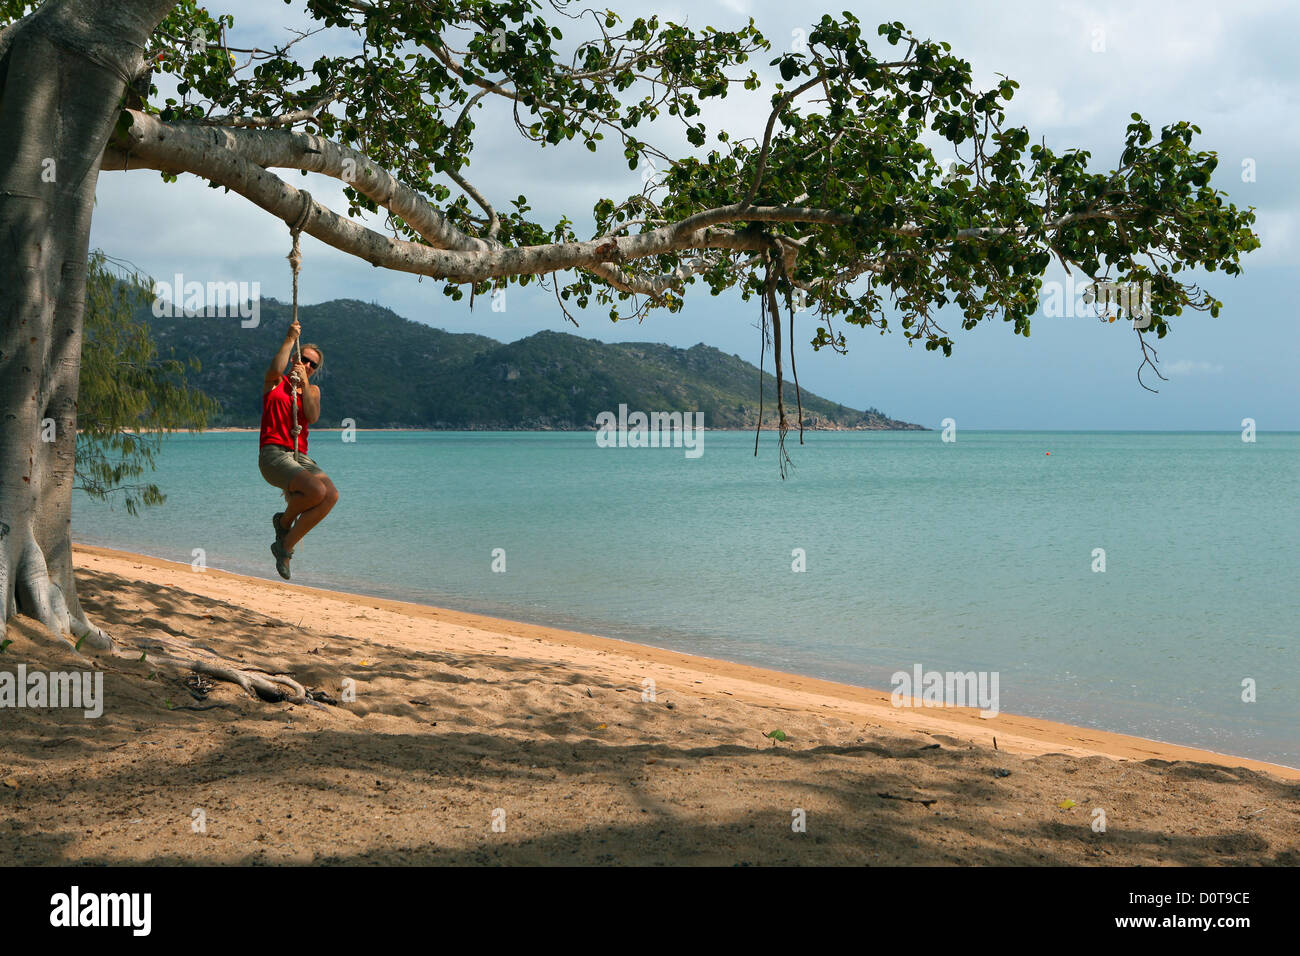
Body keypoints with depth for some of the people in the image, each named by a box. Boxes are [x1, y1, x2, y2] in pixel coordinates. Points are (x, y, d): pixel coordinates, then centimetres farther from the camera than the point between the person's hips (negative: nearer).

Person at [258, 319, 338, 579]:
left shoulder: (312, 390, 23)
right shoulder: (276, 383, 12)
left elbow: (312, 417, 2)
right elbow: (276, 369, -14)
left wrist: (304, 382, 0)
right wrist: (291, 339, -5)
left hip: (300, 457, 5)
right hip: (273, 453, -5)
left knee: (331, 495, -23)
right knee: (316, 490, -31)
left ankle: (286, 546, -9)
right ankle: (284, 520, 2)